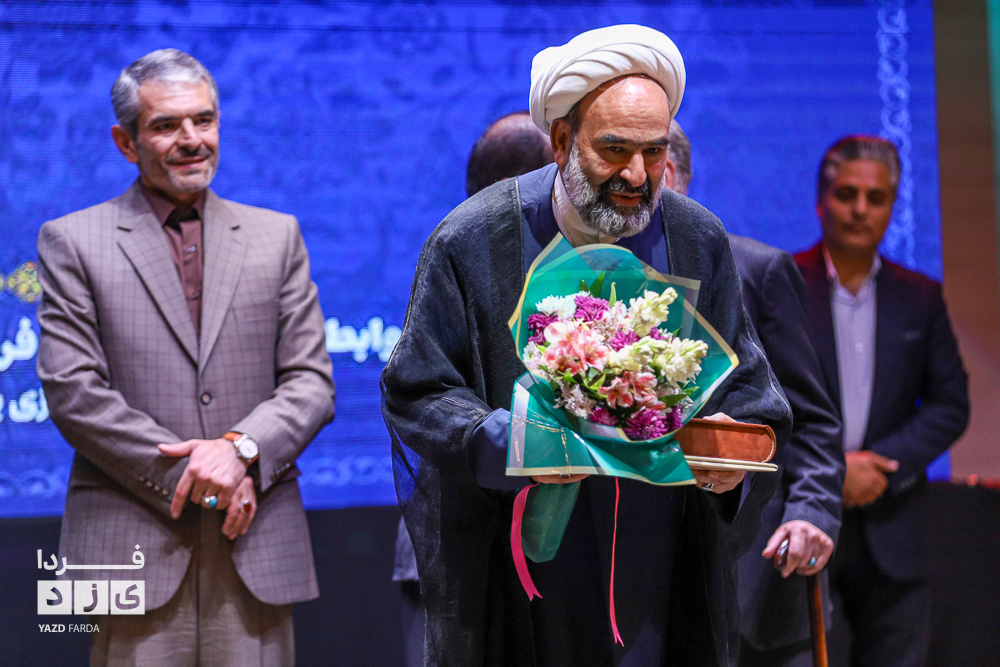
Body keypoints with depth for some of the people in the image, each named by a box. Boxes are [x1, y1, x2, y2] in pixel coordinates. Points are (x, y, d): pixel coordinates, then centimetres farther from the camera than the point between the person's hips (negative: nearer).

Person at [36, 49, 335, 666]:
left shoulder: (277, 237, 14)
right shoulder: (73, 242, 6)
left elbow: (312, 383, 8)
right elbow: (73, 390, -4)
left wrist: (241, 448, -11)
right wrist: (191, 476, -10)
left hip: (257, 549, 2)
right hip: (135, 541, -2)